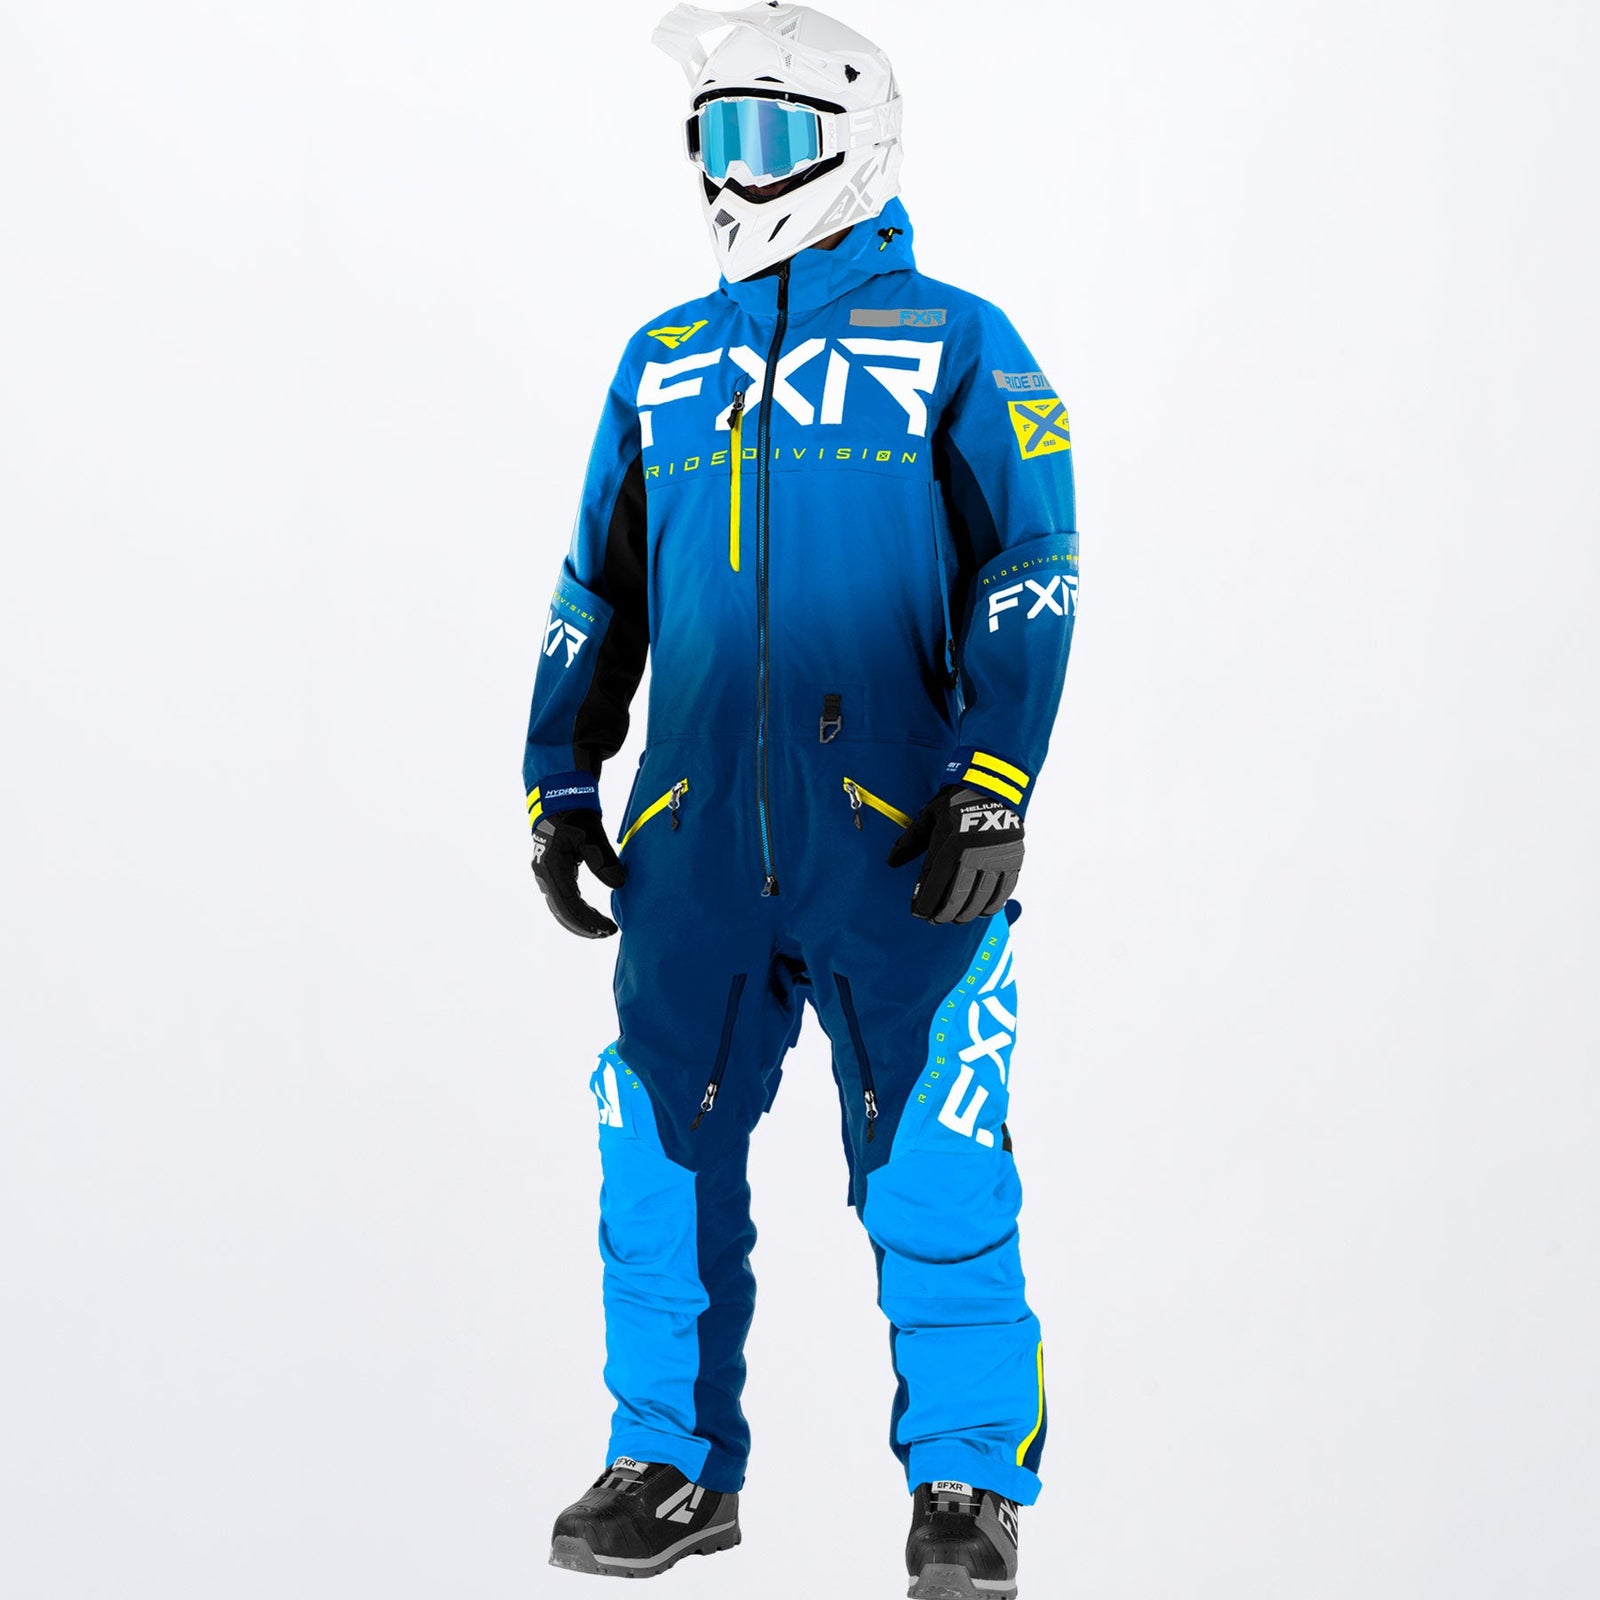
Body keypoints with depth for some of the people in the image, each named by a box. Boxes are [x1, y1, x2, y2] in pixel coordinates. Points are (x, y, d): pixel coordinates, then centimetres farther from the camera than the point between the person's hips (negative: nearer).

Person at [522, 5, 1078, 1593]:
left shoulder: (957, 346, 5)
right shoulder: (664, 363, 18)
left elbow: (1029, 576, -2)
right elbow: (596, 595, 22)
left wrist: (995, 788, -11)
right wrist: (559, 786, 16)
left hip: (899, 845, -4)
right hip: (693, 843, 4)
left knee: (931, 1165, -3)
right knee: (665, 1154, 6)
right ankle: (675, 1462, 20)